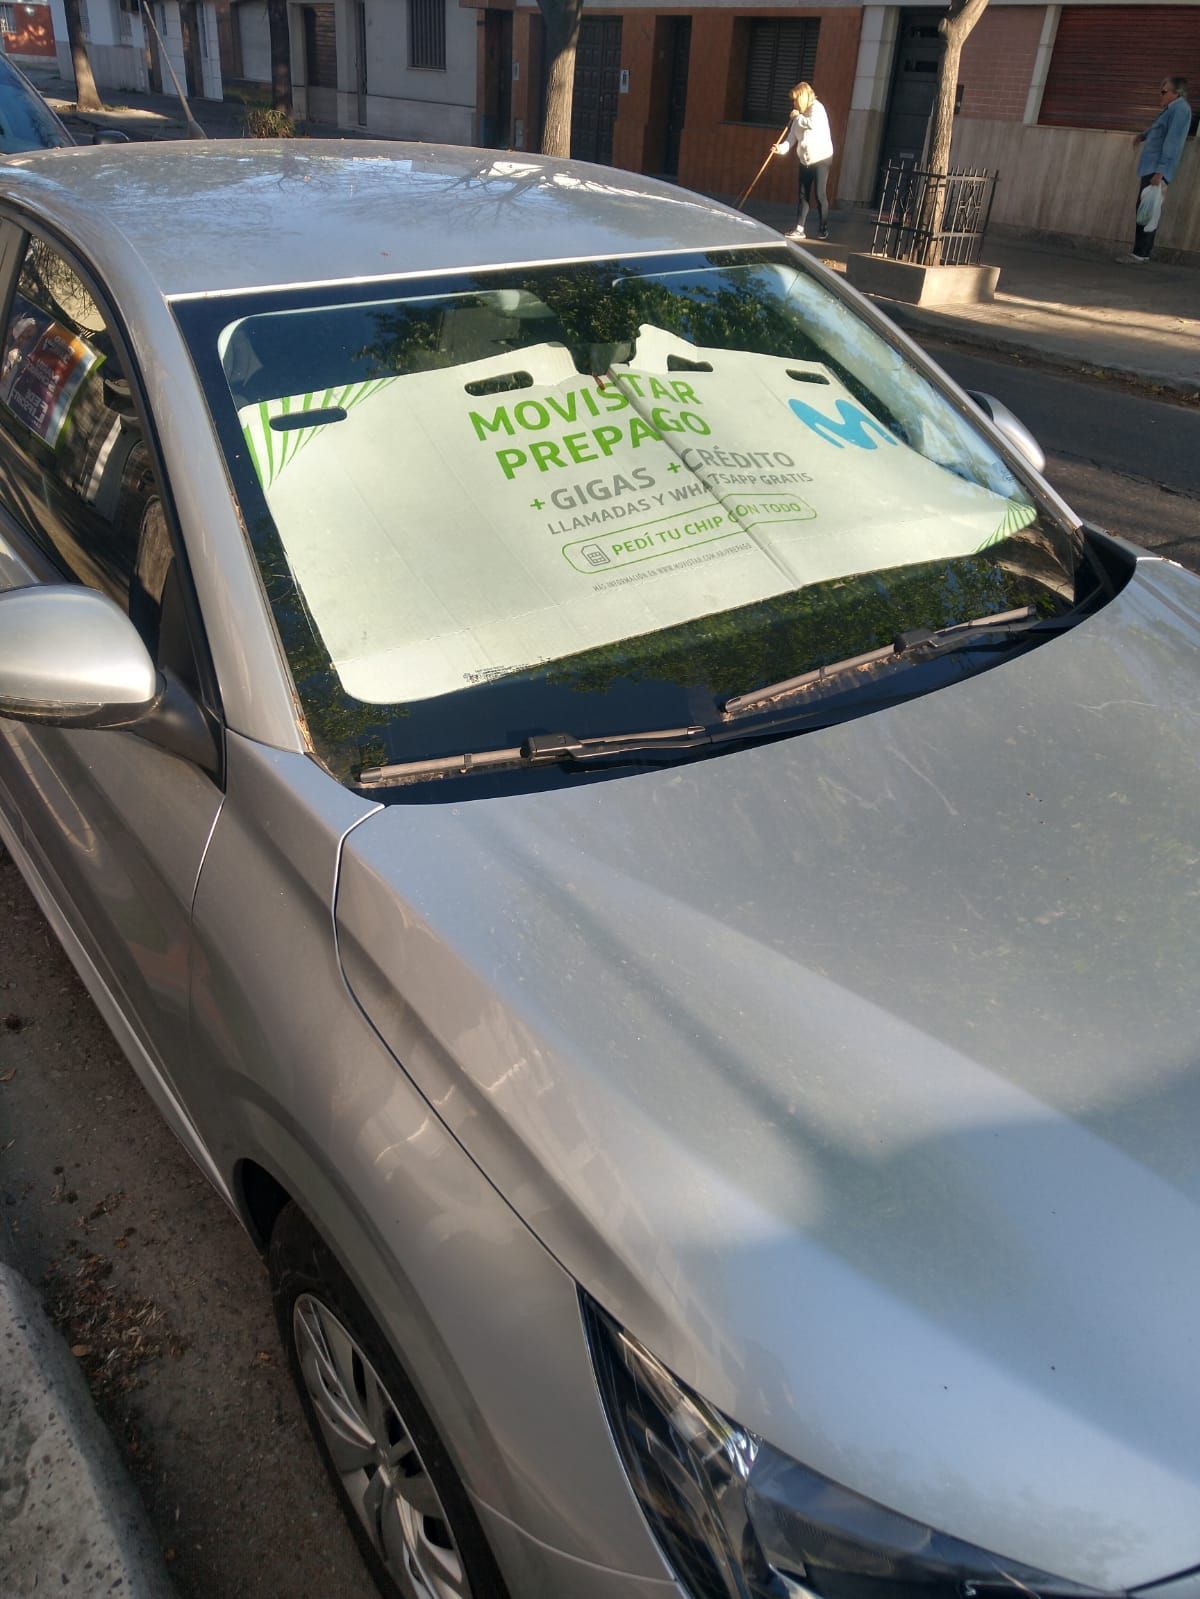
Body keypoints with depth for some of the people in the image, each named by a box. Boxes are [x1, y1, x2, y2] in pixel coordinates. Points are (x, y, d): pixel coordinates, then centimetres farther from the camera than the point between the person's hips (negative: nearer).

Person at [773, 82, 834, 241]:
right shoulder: (799, 117, 11)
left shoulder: (817, 108, -9)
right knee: (804, 195, 5)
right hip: (805, 161, 7)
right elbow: (792, 137, 7)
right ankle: (799, 229, 7)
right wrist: (781, 148, -11)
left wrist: (798, 117, -14)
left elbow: (813, 124, -28)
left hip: (821, 158, -7)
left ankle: (824, 229, 7)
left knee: (820, 195, -5)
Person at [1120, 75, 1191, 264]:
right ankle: (1141, 253, 12)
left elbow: (1172, 142, -19)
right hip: (1150, 169, 10)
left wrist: (1160, 172, -25)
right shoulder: (1171, 109, 20)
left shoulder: (1180, 109, -10)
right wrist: (1144, 135, 21)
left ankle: (1140, 255, -15)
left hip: (1156, 170, -10)